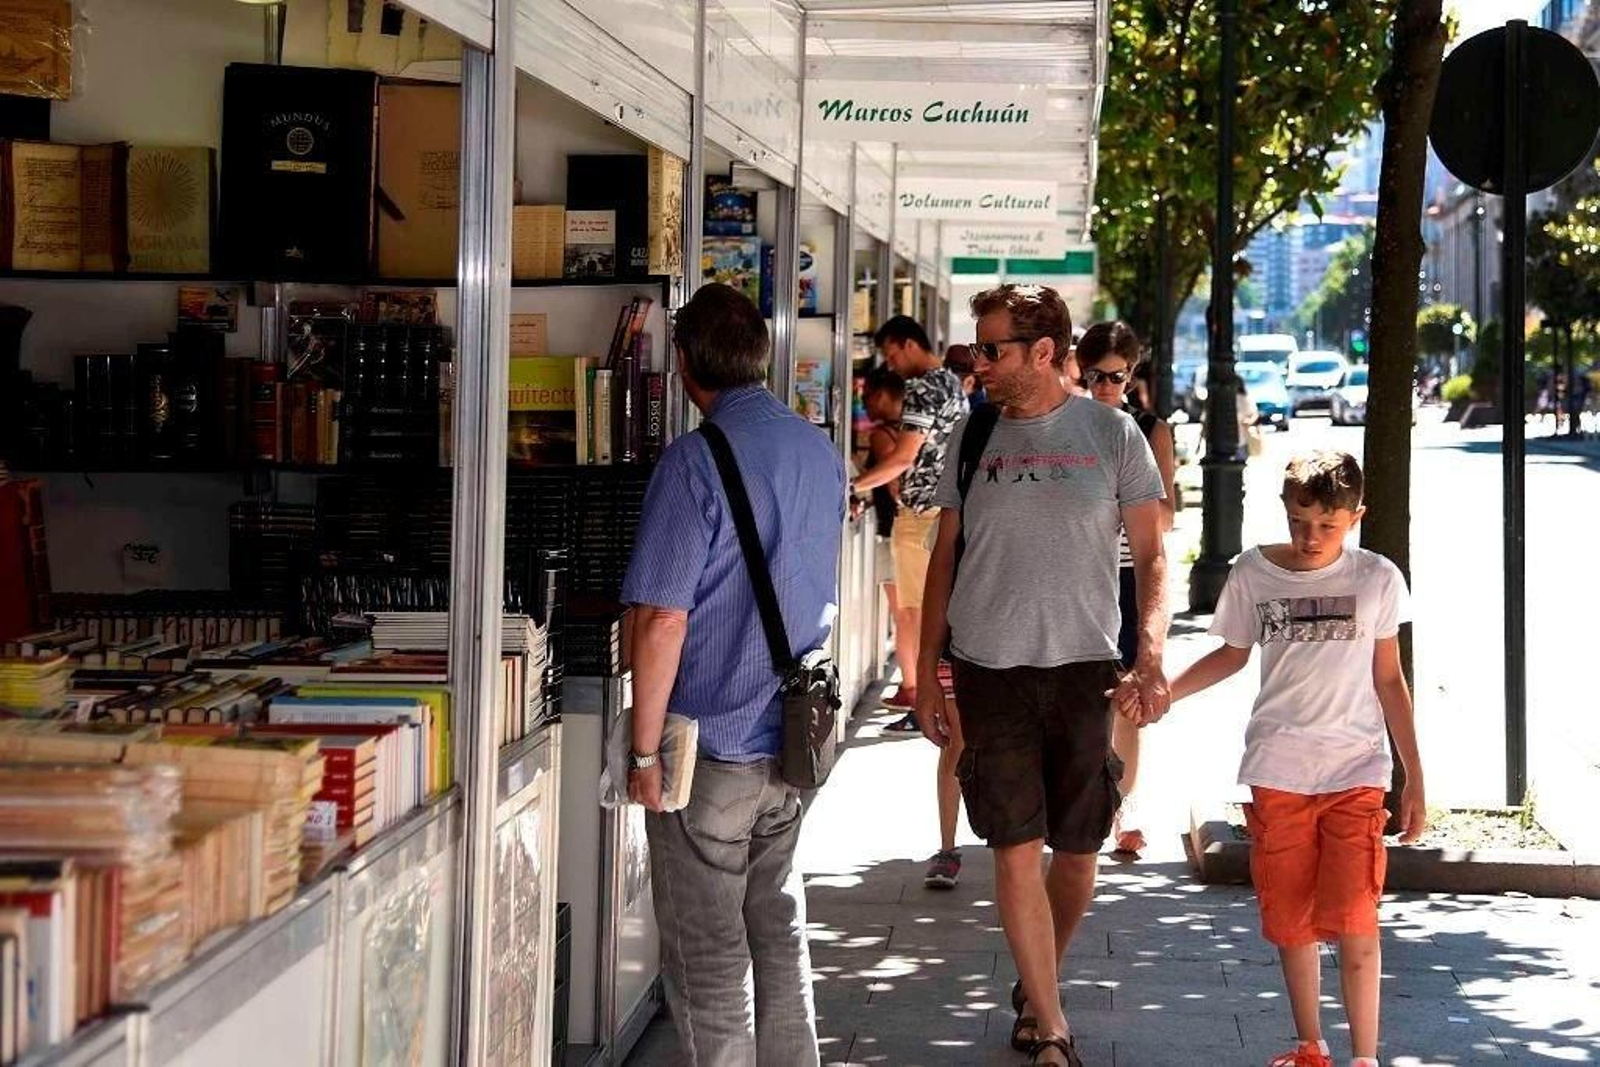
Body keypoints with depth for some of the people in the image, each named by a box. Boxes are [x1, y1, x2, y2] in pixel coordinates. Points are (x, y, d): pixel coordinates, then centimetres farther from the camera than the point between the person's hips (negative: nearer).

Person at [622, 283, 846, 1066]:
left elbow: (663, 620, -20)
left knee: (708, 955, 3)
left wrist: (644, 751, -14)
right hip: (795, 739, 7)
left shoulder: (695, 462, -17)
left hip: (712, 749, -7)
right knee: (778, 929, 18)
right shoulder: (821, 453, 5)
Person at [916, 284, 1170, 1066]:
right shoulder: (972, 437, 7)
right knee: (1015, 848, -5)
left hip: (1083, 669, -1)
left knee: (1078, 850, 8)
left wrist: (1151, 651, -13)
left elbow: (1150, 558, 1)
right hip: (989, 671, 1)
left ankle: (1035, 989, 31)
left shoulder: (1111, 434, 0)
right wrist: (927, 671, 8)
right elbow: (944, 557, 12)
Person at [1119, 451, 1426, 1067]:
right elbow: (1232, 655, 16)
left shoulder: (1377, 578, -1)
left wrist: (1414, 780, 5)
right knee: (1289, 918, 8)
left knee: (1353, 920, -10)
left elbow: (1388, 680, 6)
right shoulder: (1253, 574, 1)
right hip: (1277, 770, 2)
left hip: (1356, 769, -2)